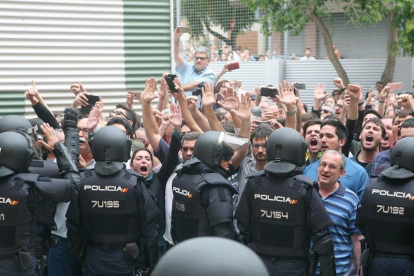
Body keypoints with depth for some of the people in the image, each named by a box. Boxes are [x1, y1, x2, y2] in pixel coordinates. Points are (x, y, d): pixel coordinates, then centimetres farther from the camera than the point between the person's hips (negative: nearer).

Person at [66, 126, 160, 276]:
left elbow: (73, 224, -2)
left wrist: (77, 254, 14)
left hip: (93, 257, 2)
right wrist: (153, 263, 0)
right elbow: (148, 227, -11)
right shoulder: (133, 183, -15)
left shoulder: (83, 182, -8)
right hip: (123, 258, -2)